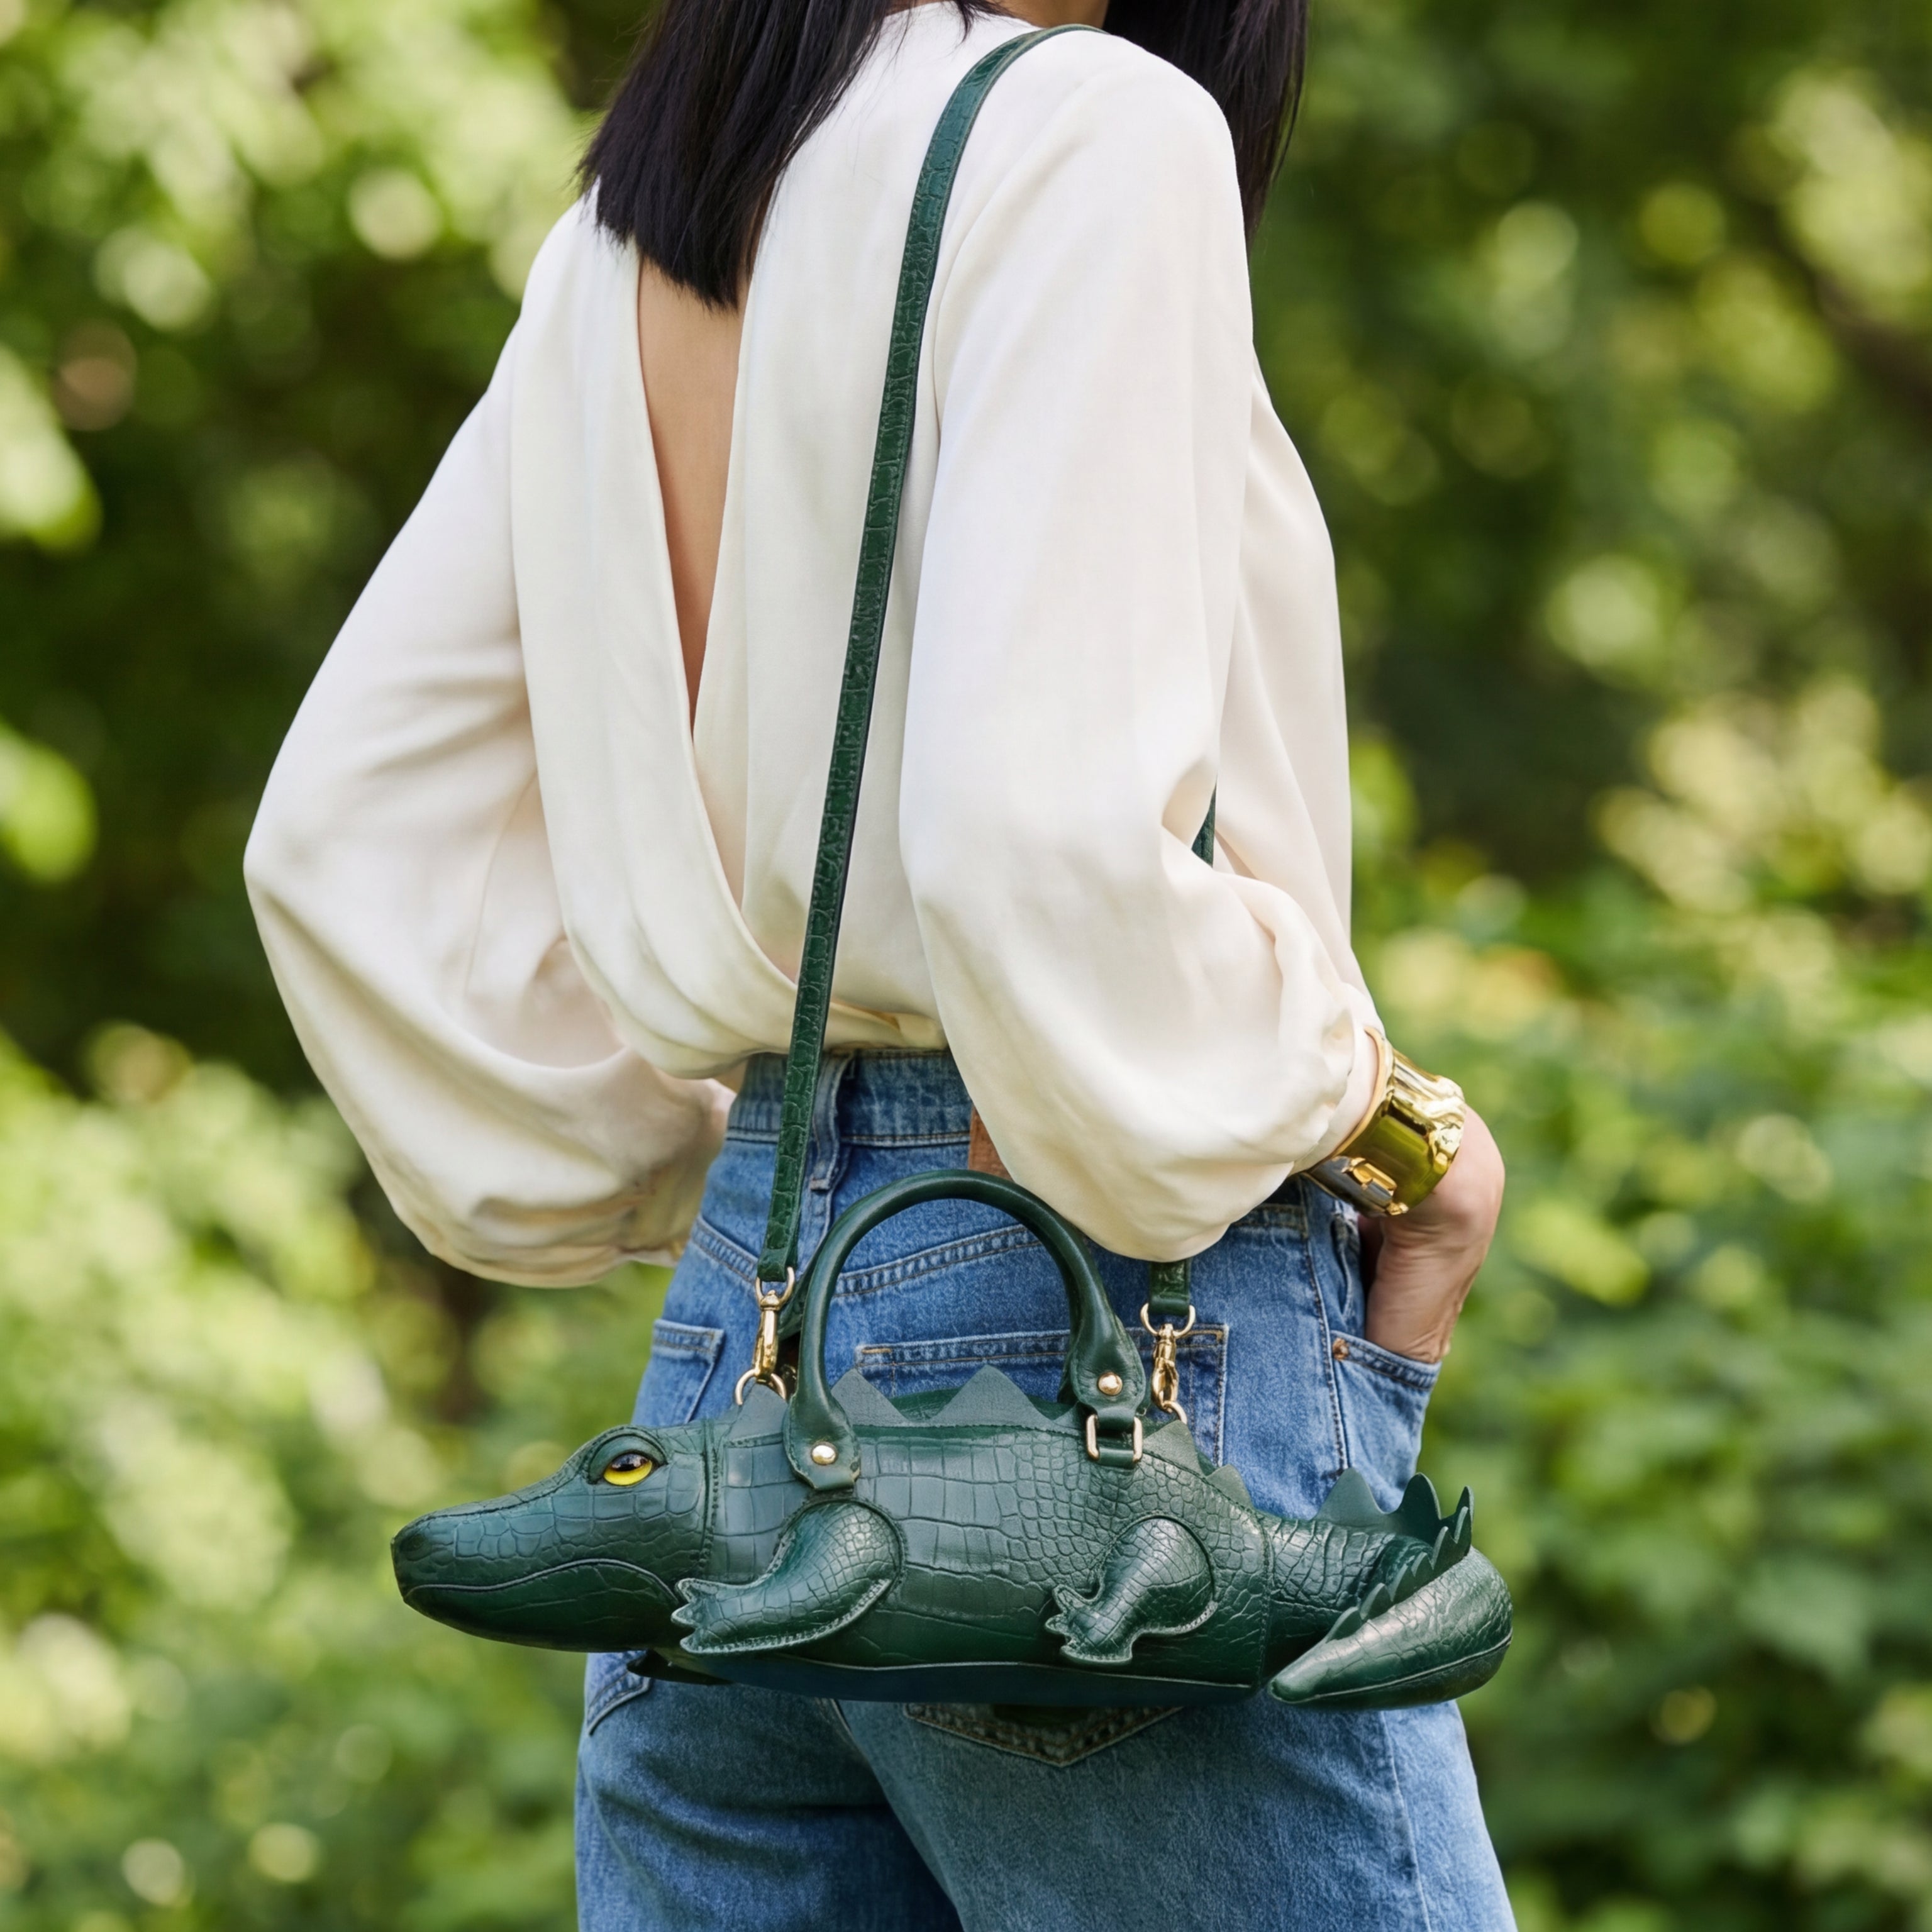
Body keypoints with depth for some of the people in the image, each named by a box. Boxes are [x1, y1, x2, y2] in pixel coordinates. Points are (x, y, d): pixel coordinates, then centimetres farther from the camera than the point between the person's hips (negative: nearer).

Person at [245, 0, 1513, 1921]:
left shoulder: (621, 238, 13)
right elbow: (1046, 843, -22)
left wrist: (696, 1174, 16)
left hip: (738, 1331, 8)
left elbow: (341, 836, 15)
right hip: (1122, 1336, -8)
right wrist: (1370, 1098, -6)